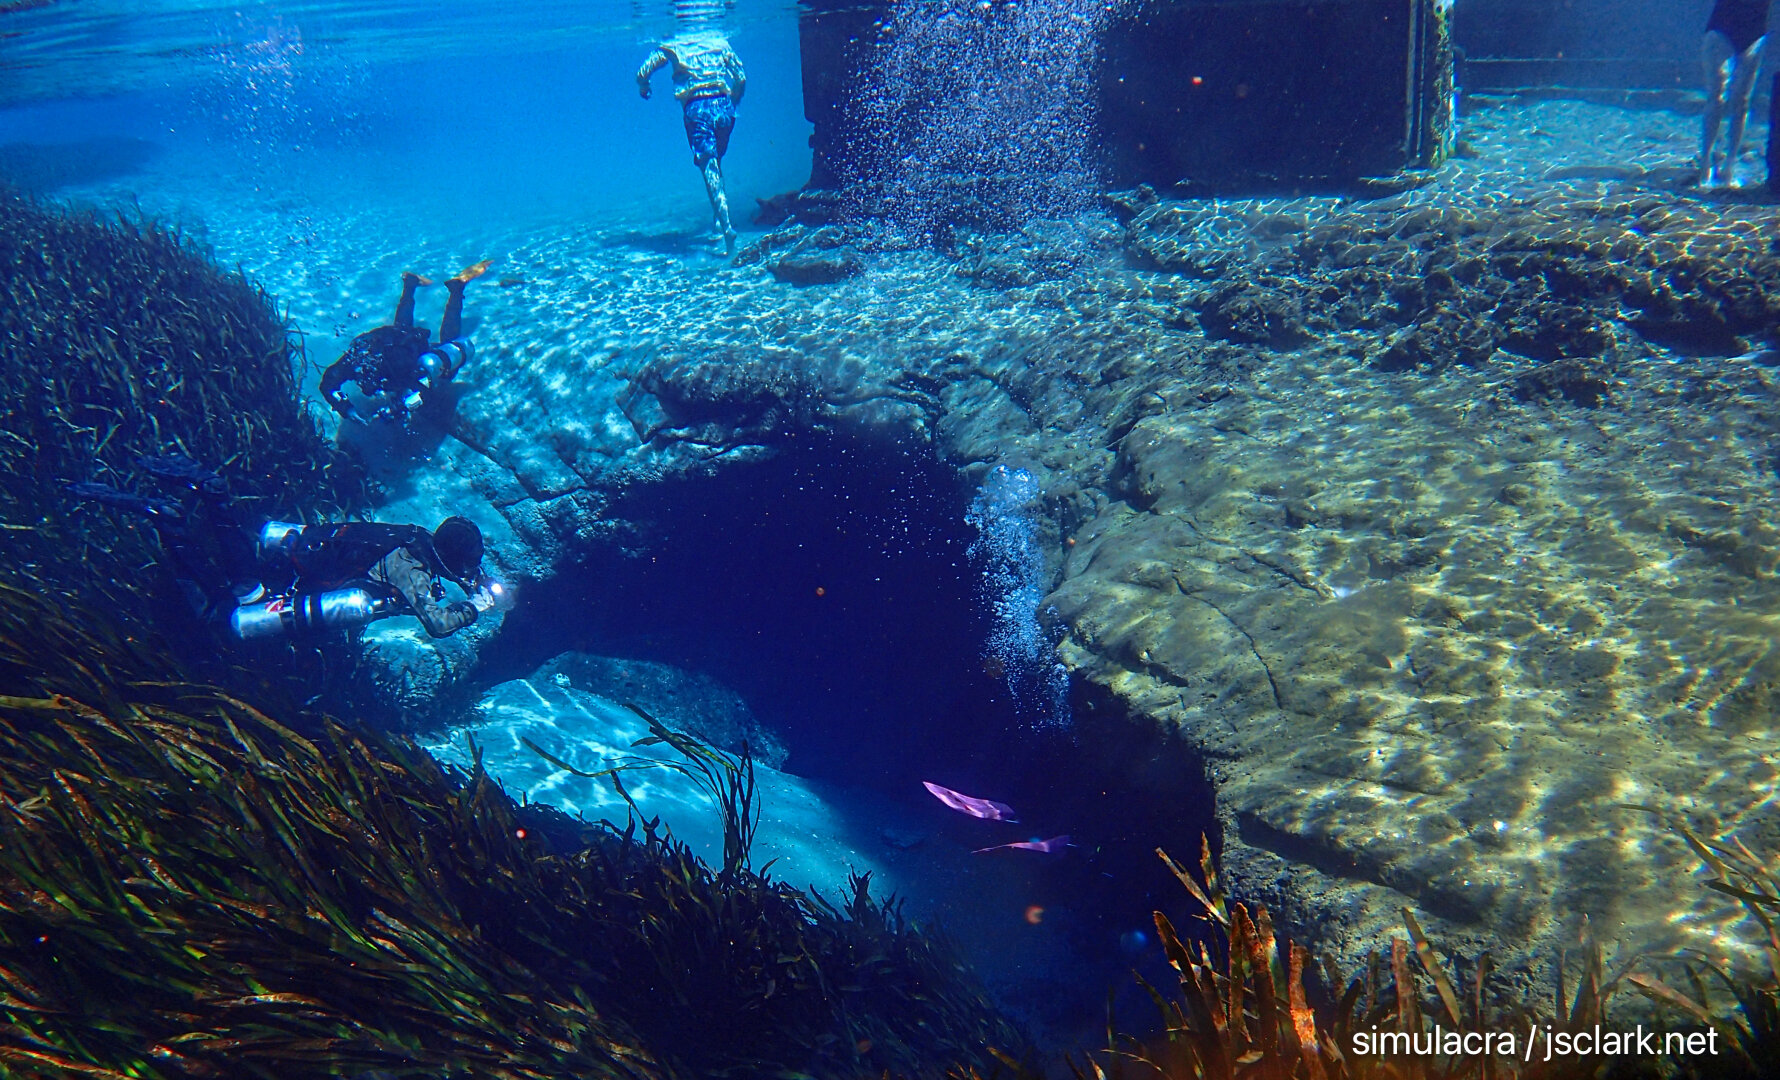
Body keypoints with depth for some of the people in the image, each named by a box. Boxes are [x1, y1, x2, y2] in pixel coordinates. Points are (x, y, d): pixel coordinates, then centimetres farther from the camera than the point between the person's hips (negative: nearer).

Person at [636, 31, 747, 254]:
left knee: (709, 167, -6)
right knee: (715, 160, 22)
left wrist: (643, 88, 30)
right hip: (723, 105, 3)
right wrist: (733, 102, 32)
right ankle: (718, 214, 18)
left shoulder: (672, 48, 12)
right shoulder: (719, 43, 18)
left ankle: (726, 225, -19)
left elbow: (643, 73, 8)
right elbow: (741, 78, 15)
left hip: (696, 108, -3)